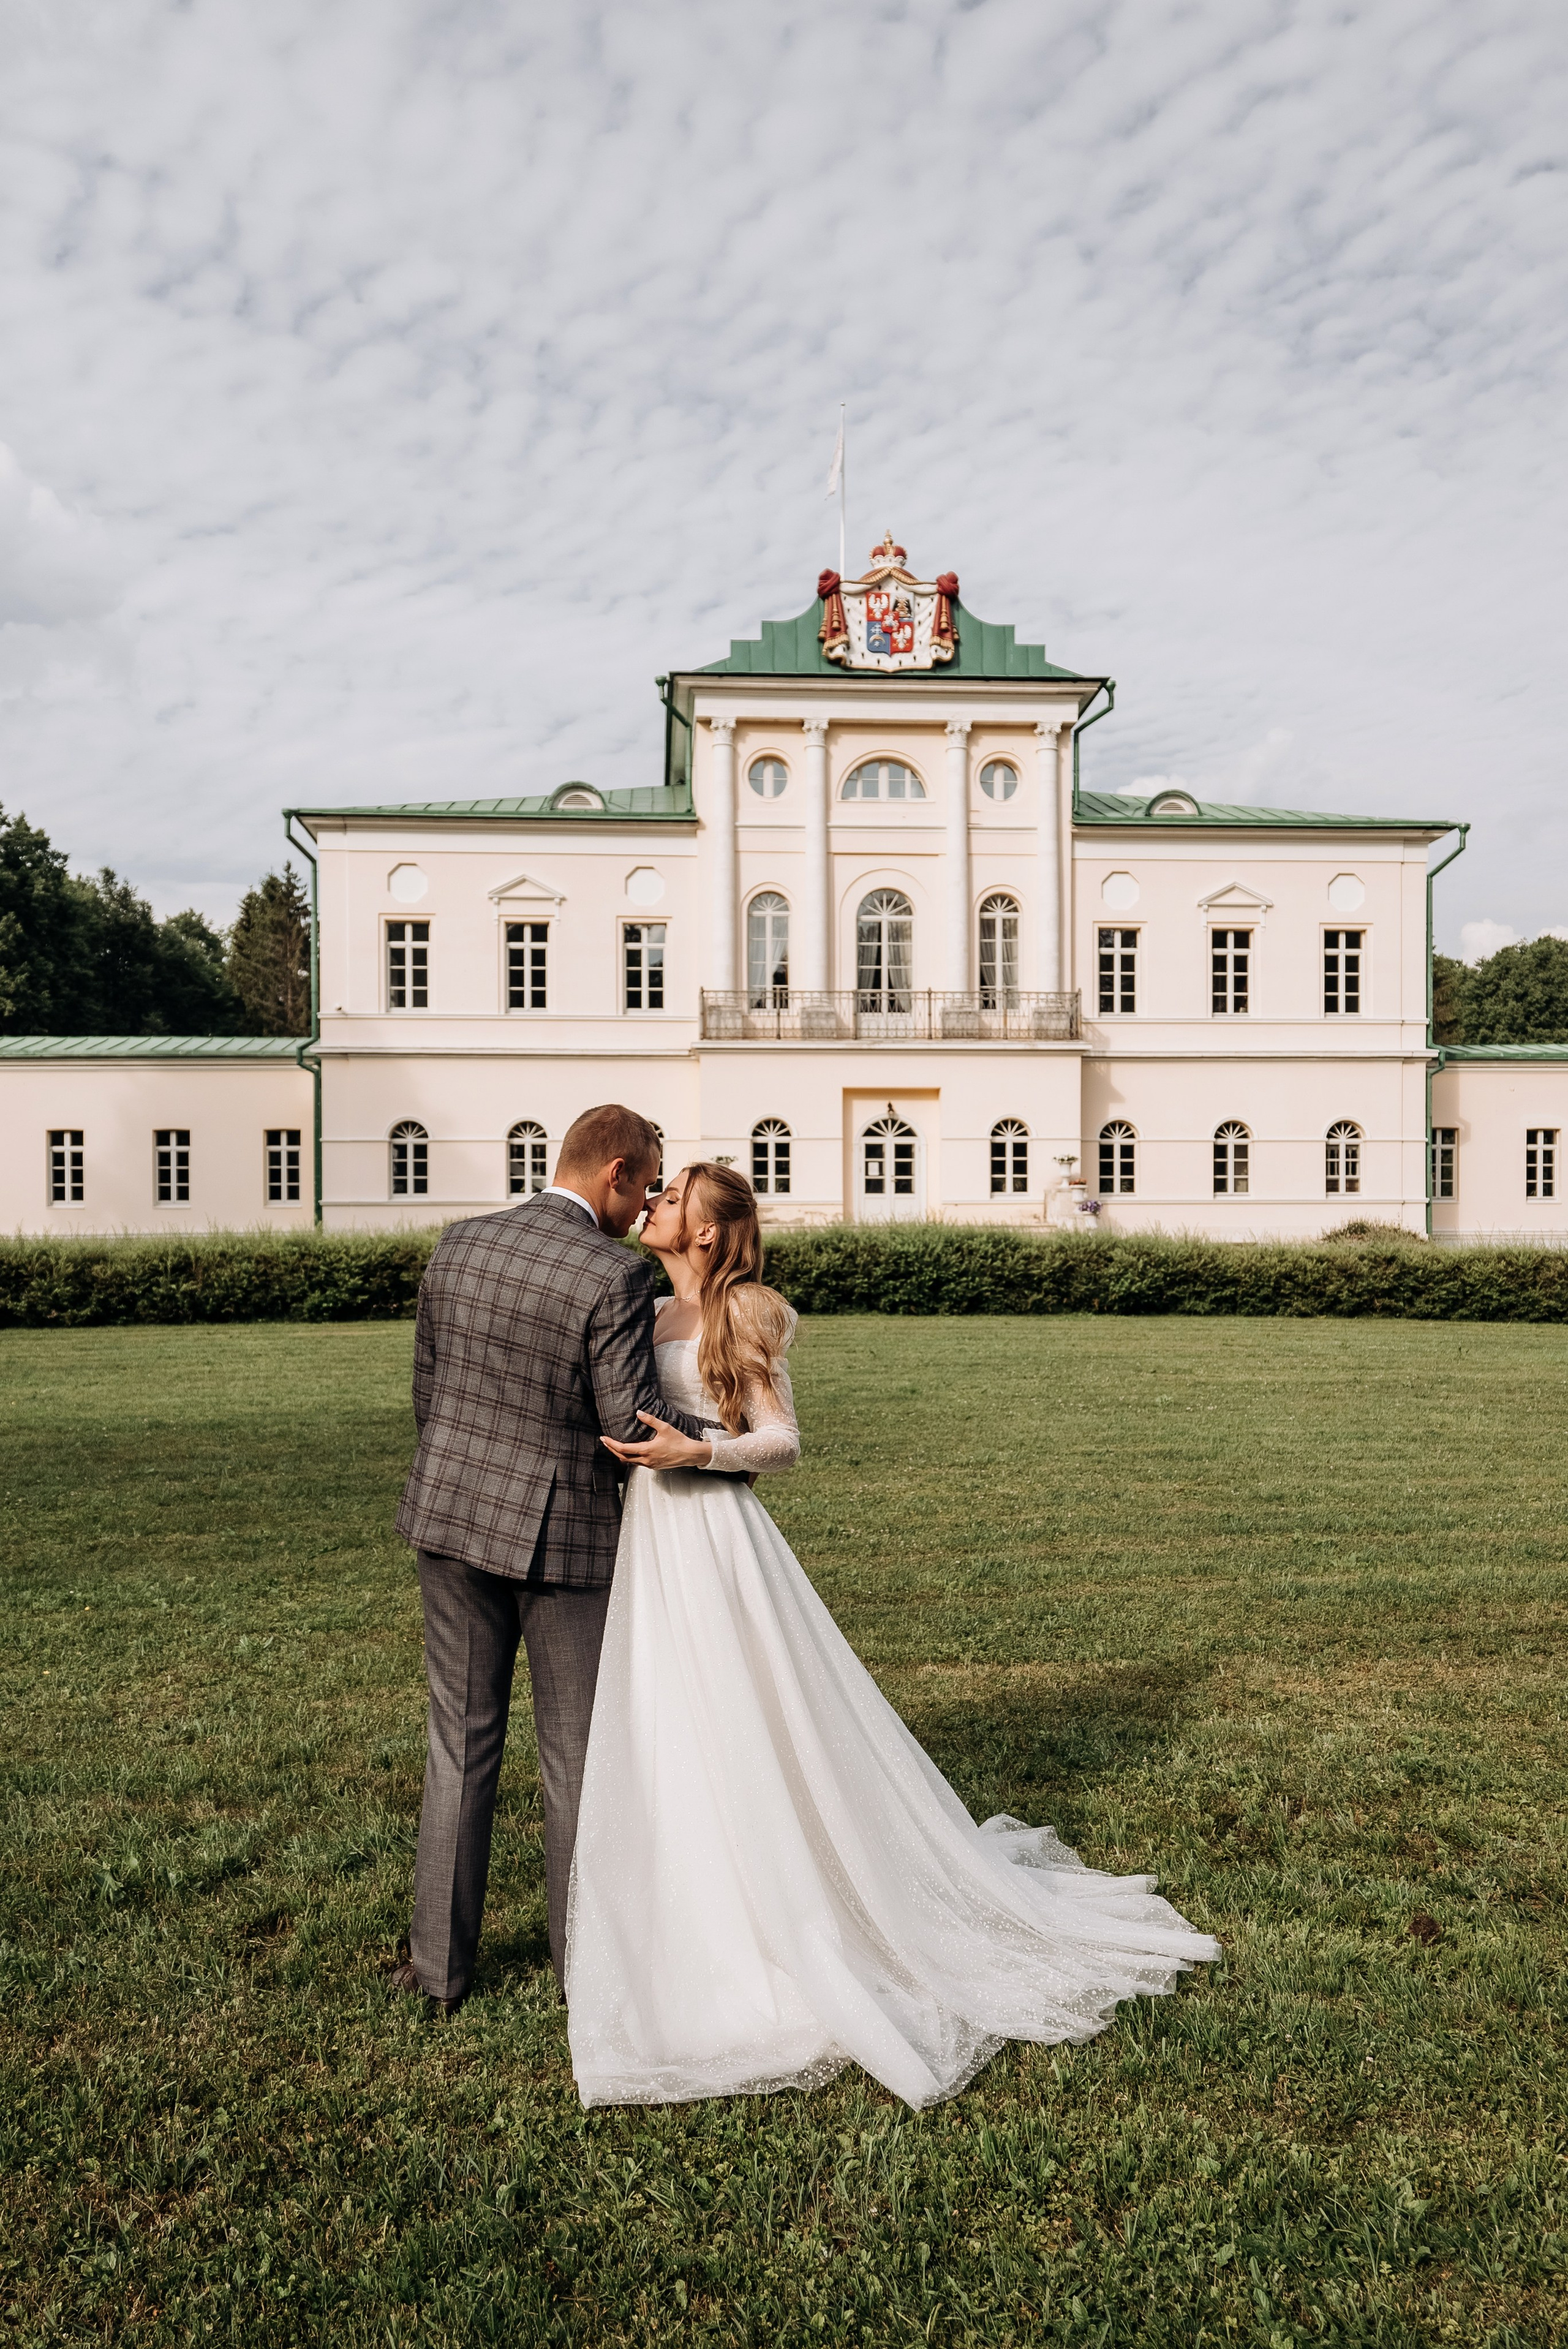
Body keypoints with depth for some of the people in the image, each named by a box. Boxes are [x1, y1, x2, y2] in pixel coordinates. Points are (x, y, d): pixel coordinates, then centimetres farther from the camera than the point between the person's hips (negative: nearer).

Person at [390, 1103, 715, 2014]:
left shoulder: (460, 1244, 2)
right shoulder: (616, 1276, -17)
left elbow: (428, 1385, 9)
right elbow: (632, 1420, -16)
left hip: (456, 1514, 5)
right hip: (565, 1531, -5)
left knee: (462, 1743, 16)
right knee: (578, 1753, 11)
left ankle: (441, 1962, 25)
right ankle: (583, 1959, 26)